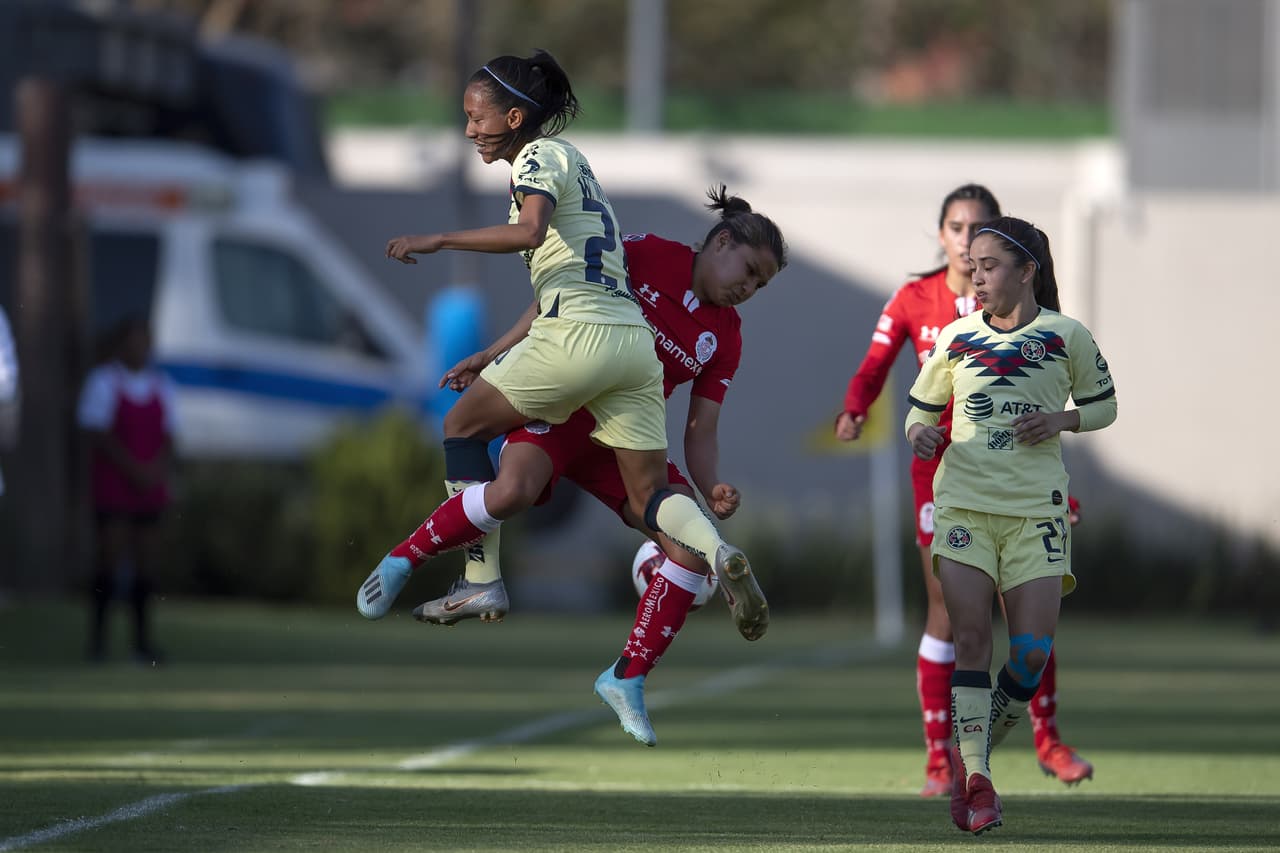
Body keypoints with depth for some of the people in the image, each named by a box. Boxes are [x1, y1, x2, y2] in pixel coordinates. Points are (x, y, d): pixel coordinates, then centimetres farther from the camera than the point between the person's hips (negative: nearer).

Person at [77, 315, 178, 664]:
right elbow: (99, 434, -9)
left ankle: (142, 641, 7)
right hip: (112, 484, -5)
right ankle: (98, 638, -4)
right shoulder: (103, 381, -4)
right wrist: (134, 470, -15)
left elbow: (168, 437, 11)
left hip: (150, 487, 5)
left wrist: (159, 469, -8)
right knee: (110, 555, -9)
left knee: (146, 560, 3)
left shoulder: (160, 385, 11)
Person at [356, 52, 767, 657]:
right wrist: (491, 358, 31)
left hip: (580, 334, -9)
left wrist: (437, 240, -17)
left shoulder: (541, 156, 1)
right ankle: (720, 554, -22)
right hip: (634, 339, 9)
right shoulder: (571, 162, 28)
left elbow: (528, 232, -21)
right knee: (649, 498, 7)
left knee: (463, 426, 11)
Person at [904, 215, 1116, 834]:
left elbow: (1102, 406, 13)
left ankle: (977, 752, 16)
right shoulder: (956, 338, 6)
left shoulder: (1066, 336, 1)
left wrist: (1062, 420, -8)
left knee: (1032, 653, -8)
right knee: (971, 637, -10)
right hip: (964, 503, 1)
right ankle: (974, 780, -6)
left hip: (1036, 509, -1)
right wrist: (920, 434, -7)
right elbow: (921, 407, 16)